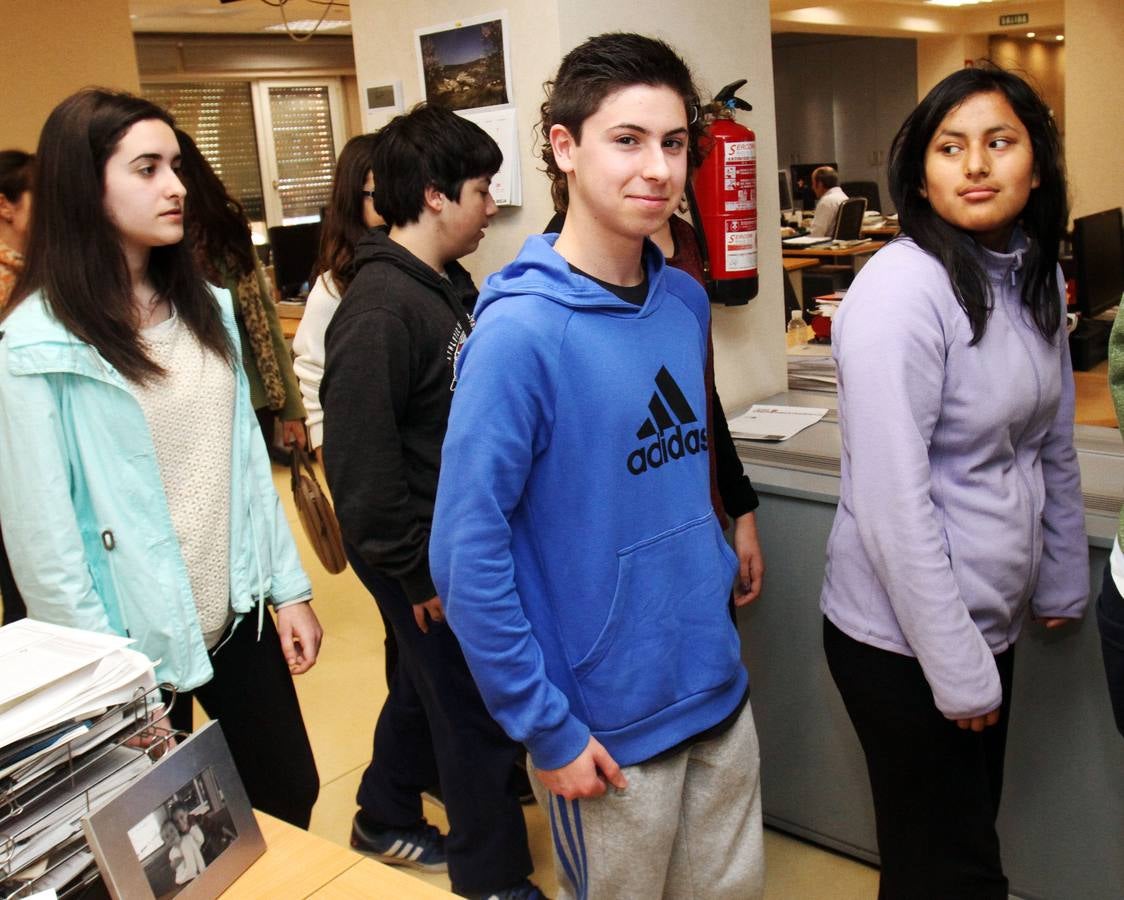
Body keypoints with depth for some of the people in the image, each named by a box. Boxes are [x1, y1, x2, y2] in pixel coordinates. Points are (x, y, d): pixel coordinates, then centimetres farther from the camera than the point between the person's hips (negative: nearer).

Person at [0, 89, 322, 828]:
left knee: (290, 796, 17)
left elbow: (247, 458, 7)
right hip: (137, 639, -5)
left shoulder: (207, 308, 5)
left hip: (238, 616, 6)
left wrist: (289, 588, 6)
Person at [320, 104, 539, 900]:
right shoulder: (378, 311, -23)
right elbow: (362, 460, -24)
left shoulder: (452, 284, 6)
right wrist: (417, 572, -18)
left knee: (425, 686, 24)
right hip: (426, 556, -9)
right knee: (477, 714, 5)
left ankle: (386, 821, 46)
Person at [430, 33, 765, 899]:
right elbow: (467, 555, -20)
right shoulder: (520, 331, -20)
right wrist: (546, 727, -16)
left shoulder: (686, 301, 1)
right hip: (609, 726, -6)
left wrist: (722, 569, 7)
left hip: (721, 693, 6)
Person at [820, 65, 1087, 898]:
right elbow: (892, 501, -23)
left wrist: (1063, 582, 16)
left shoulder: (1036, 275, 4)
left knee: (970, 833, 24)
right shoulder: (903, 289, -21)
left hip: (988, 623, 7)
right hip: (906, 641, -7)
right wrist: (957, 667, -19)